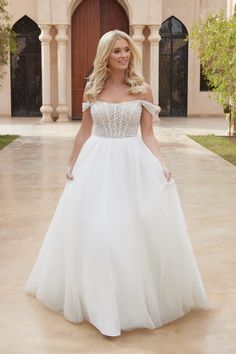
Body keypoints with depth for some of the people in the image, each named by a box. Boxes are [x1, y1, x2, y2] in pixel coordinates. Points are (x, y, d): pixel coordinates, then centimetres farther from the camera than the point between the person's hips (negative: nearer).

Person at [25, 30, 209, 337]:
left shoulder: (142, 89, 0)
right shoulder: (92, 88, 4)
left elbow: (148, 135, -1)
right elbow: (84, 131, 10)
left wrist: (161, 164, -14)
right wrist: (71, 164, 11)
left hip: (133, 163, -1)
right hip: (96, 163, 1)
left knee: (136, 228, 2)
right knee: (94, 230, 1)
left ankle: (139, 298, 22)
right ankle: (98, 299, 19)